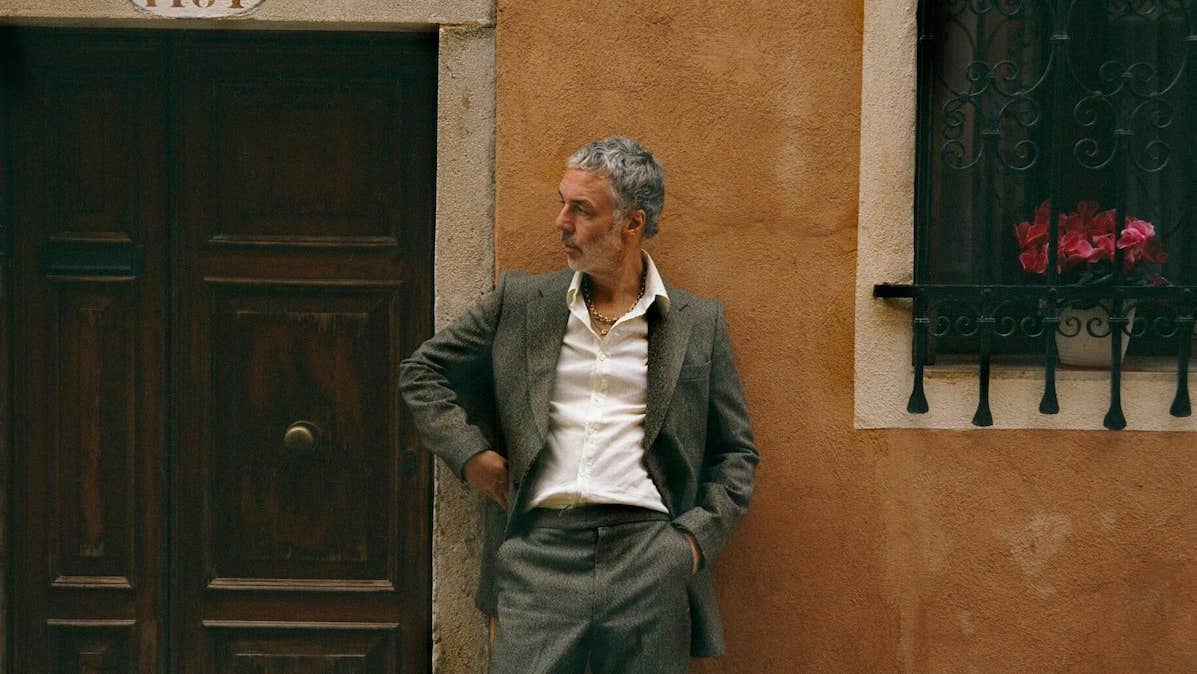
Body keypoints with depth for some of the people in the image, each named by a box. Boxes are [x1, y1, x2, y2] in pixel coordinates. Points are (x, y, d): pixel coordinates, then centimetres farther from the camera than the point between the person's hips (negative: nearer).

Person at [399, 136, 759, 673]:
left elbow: (736, 452, 15)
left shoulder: (700, 323, 9)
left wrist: (698, 536, 1)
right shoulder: (520, 302, 11)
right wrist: (470, 453, 6)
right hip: (539, 551, 0)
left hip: (649, 554, 0)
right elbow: (421, 372, 20)